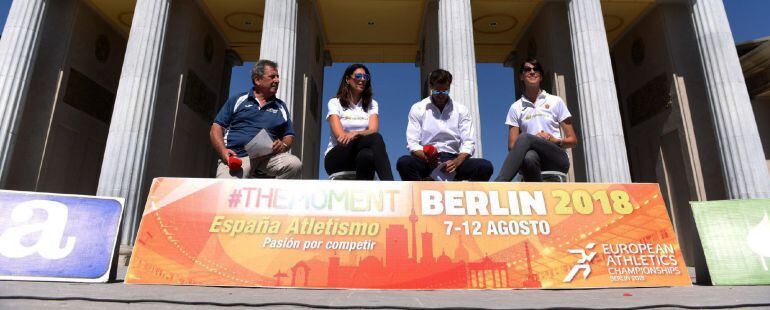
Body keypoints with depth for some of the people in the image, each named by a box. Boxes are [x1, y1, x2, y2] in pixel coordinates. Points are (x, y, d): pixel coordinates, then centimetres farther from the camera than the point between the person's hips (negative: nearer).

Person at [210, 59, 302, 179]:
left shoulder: (280, 107, 21)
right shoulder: (237, 100, 16)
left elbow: (289, 135, 21)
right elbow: (217, 128, 11)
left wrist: (283, 145, -4)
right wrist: (223, 150, -8)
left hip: (269, 156, 3)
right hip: (237, 157, -2)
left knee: (295, 164, -30)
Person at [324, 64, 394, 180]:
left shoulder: (372, 104, 15)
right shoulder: (335, 103, 7)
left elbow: (373, 130, -6)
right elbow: (340, 136, -9)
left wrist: (356, 133, -28)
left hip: (362, 156, 3)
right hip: (336, 157, -2)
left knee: (367, 155, -38)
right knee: (375, 138, -33)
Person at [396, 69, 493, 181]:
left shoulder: (461, 110, 9)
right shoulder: (417, 109, 6)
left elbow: (468, 143, 2)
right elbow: (412, 143, -2)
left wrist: (456, 162, -20)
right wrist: (426, 158, -24)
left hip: (453, 160, 2)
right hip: (426, 162, -1)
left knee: (485, 166, -25)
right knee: (404, 162, -33)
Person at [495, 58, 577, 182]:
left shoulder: (556, 101, 14)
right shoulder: (516, 107, 14)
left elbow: (573, 140, 14)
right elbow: (512, 147, 8)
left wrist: (556, 141, -7)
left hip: (557, 158, -1)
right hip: (533, 156, 1)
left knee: (525, 138, -33)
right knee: (529, 157, -40)